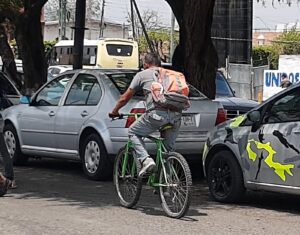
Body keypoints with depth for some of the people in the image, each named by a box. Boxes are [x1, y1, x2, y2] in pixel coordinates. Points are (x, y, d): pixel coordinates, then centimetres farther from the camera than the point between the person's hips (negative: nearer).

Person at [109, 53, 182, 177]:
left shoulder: (142, 75, 16)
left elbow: (125, 98, 19)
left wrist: (114, 111, 35)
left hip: (157, 113, -4)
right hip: (176, 115, 5)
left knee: (133, 132, 16)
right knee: (168, 148, 21)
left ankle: (146, 160, -4)